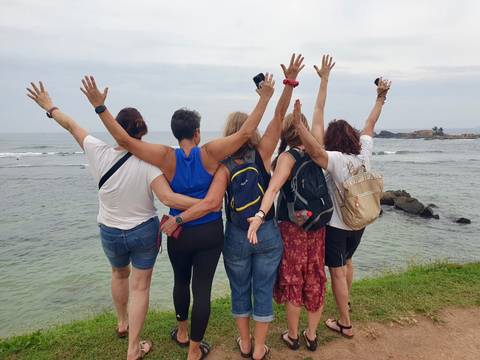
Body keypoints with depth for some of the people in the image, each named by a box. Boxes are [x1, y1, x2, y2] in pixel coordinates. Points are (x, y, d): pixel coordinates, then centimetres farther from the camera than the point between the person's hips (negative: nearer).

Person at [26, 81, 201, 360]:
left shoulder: (100, 153, -15)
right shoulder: (147, 162, -23)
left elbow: (71, 125, 1)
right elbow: (167, 197, -32)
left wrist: (49, 107, 17)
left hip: (110, 232, 4)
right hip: (144, 231, -3)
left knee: (120, 274, 30)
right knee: (140, 286, 11)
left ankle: (122, 323, 52)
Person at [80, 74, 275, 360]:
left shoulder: (167, 157, -12)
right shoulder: (210, 153, -13)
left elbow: (125, 140, -16)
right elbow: (245, 133, -13)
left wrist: (99, 105, -10)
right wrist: (265, 98, -7)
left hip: (179, 232, 1)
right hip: (211, 232, -1)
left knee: (181, 281, 25)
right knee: (202, 288, 8)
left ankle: (182, 332, 46)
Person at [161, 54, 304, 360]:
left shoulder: (224, 166, -13)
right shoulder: (263, 153, -9)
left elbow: (211, 202, -27)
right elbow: (279, 115, -11)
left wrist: (176, 220, -21)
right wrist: (290, 81, -17)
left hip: (237, 237, 0)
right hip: (268, 234, 1)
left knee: (240, 290, 20)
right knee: (263, 291, 14)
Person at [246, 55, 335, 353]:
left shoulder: (288, 156, -15)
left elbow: (274, 187, -32)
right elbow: (319, 110, 6)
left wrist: (260, 215, -43)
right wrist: (325, 79, 11)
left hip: (292, 226, -4)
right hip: (317, 224, 5)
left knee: (293, 280, 10)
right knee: (315, 279, 15)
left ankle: (293, 336, 26)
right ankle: (312, 335, 30)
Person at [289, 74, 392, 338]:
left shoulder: (335, 159, -24)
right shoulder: (364, 152, -6)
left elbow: (315, 150, -46)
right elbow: (370, 124, 8)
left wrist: (298, 124, -55)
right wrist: (380, 97, 21)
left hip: (336, 224, -7)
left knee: (337, 271, 6)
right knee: (346, 262, 29)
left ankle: (345, 323, 17)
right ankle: (346, 301, 52)